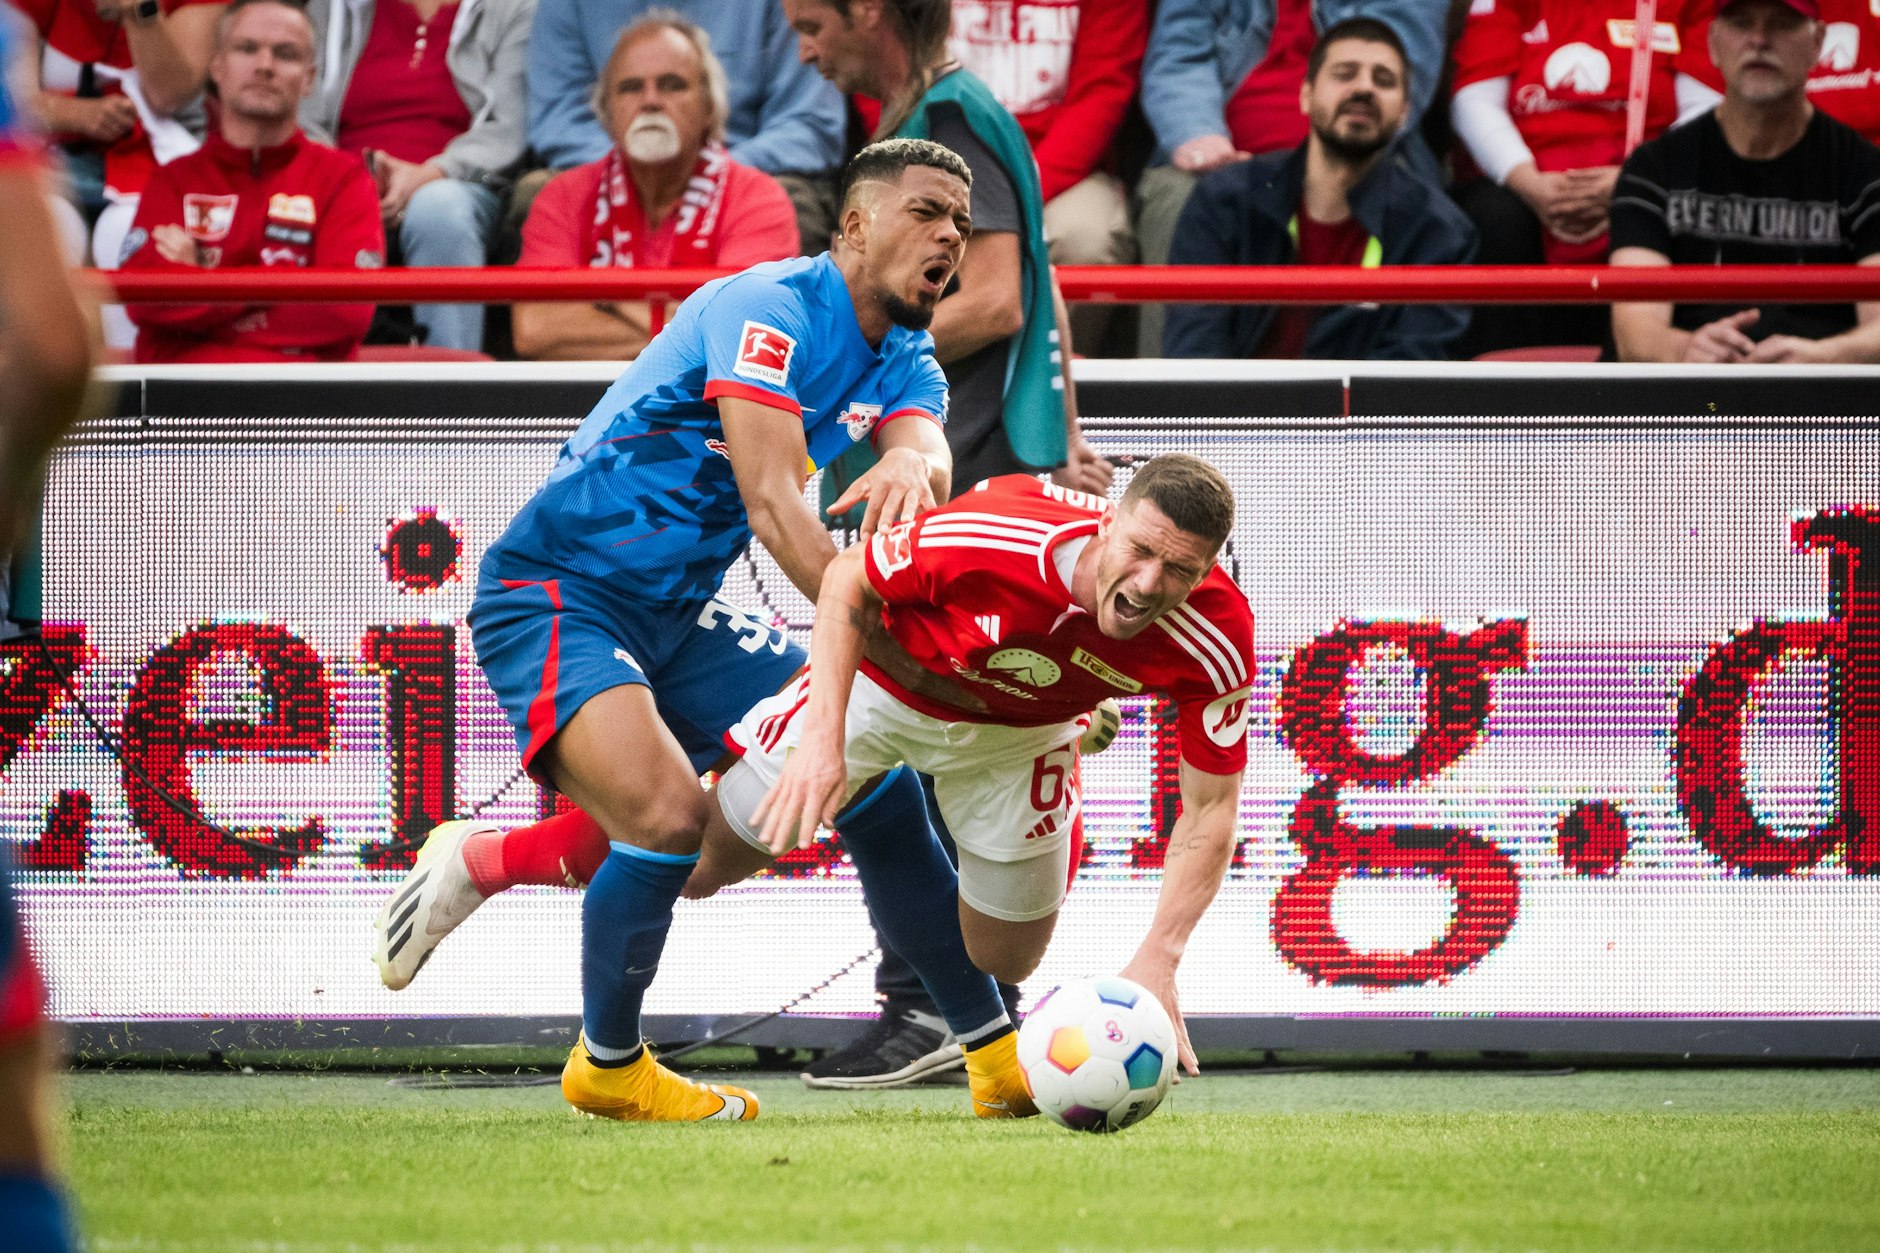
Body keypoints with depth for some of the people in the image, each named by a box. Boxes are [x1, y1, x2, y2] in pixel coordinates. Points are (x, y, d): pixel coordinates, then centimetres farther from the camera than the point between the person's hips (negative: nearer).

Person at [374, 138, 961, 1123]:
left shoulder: (902, 361, 8)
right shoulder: (770, 307, -18)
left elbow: (931, 450, -14)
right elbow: (770, 497, -27)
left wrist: (911, 462, -39)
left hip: (674, 614, 9)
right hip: (553, 594, -9)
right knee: (669, 813, -28)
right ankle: (608, 1066, -3)